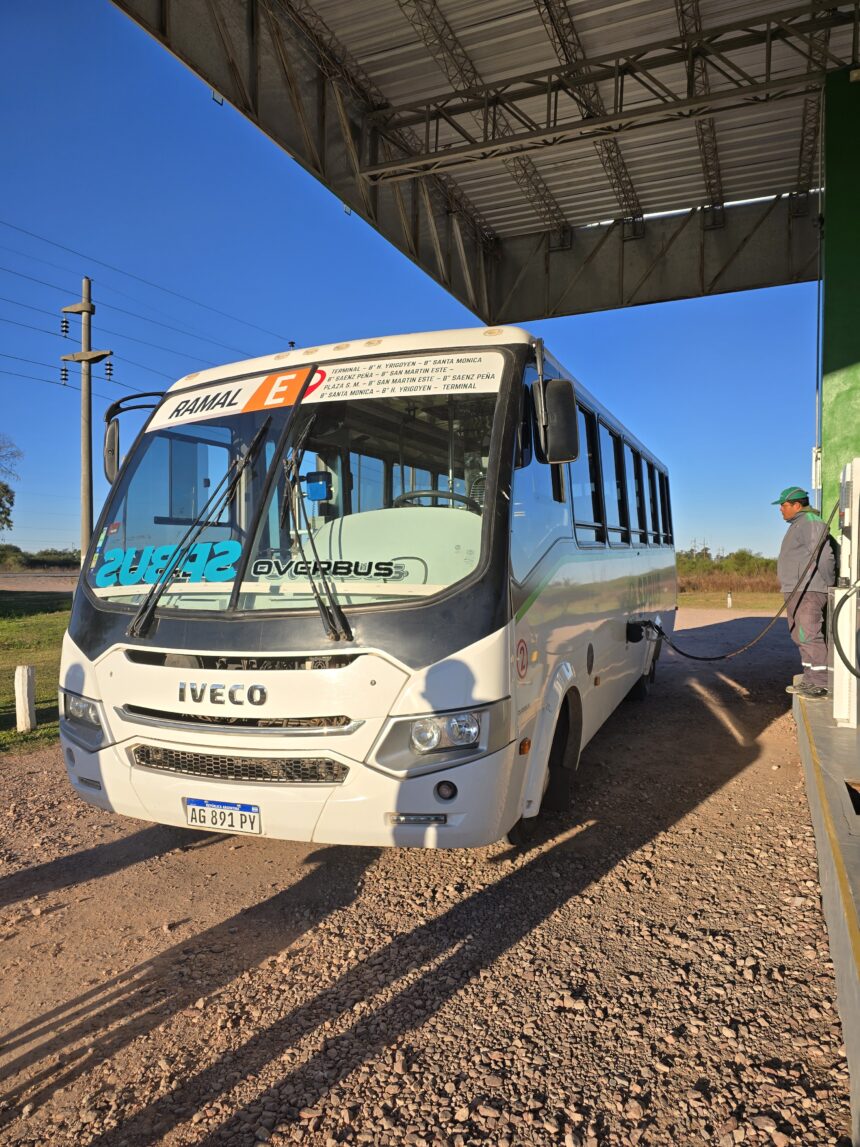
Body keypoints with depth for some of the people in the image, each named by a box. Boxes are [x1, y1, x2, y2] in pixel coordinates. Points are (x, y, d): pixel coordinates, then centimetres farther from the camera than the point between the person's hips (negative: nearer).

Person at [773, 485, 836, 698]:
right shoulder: (798, 524, 21)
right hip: (796, 591, 11)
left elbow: (824, 555, -19)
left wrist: (828, 583, -11)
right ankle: (809, 680, 20)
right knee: (801, 636, 13)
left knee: (809, 635, -11)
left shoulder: (810, 522, -12)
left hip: (808, 591, -11)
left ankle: (819, 683, -8)